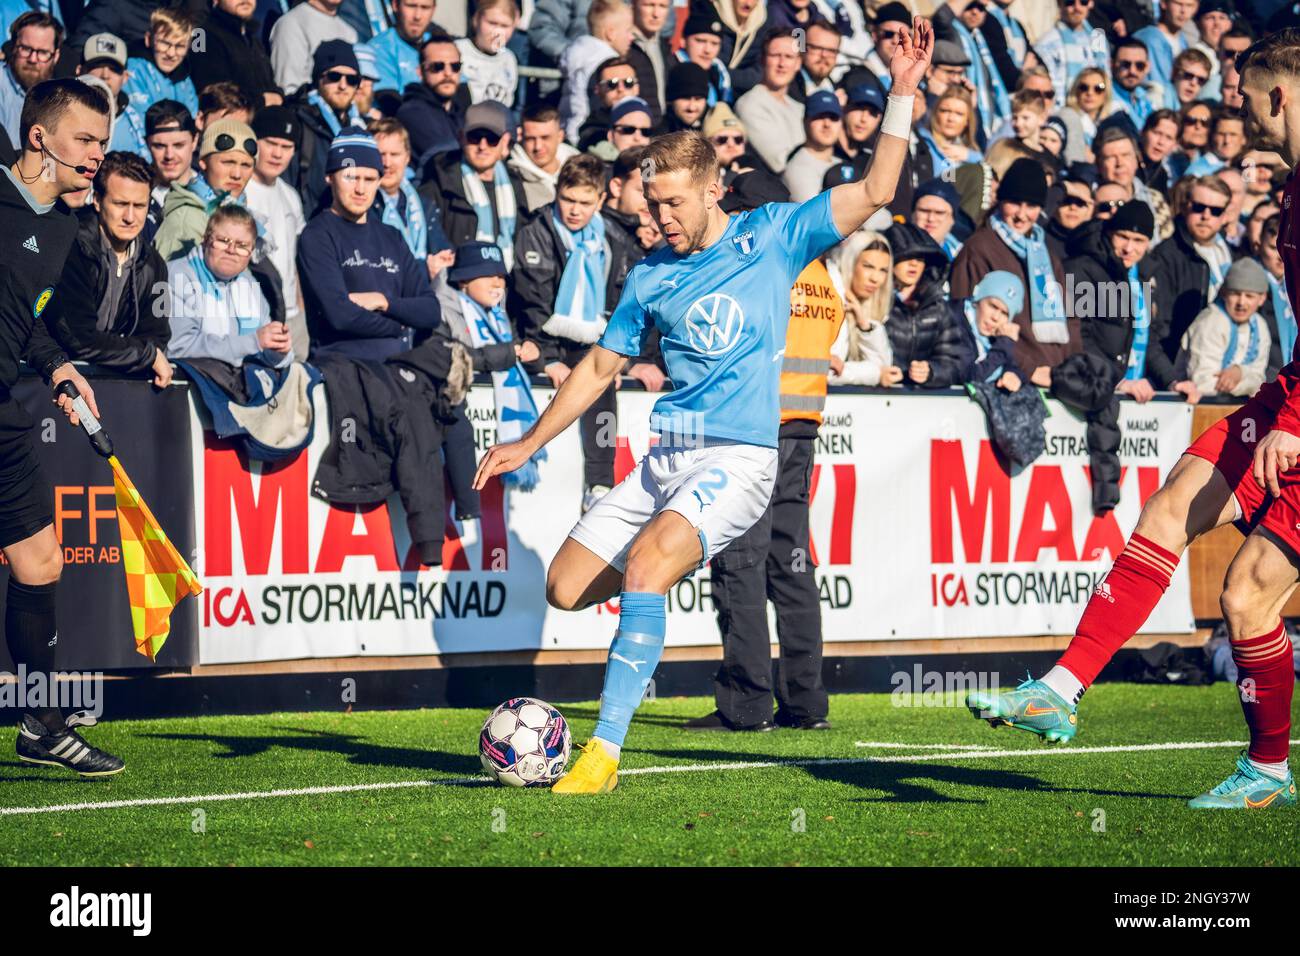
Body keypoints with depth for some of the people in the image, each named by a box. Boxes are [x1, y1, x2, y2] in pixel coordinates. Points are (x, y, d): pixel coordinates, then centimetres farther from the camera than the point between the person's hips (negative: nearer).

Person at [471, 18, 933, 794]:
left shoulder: (773, 236, 2)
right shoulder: (651, 276, 13)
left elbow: (874, 192, -1)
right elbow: (599, 368, 22)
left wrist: (904, 92, -8)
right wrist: (527, 445, 21)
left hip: (740, 458, -6)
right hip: (667, 458, 6)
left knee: (646, 563, -28)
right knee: (566, 587, -5)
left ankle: (605, 751, -28)